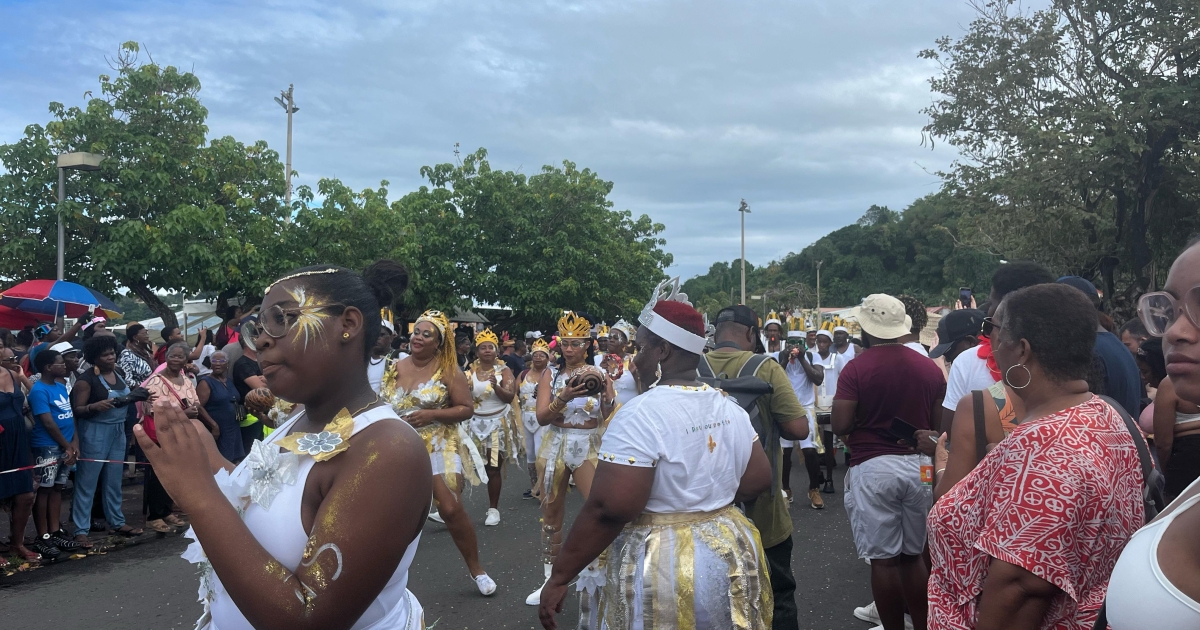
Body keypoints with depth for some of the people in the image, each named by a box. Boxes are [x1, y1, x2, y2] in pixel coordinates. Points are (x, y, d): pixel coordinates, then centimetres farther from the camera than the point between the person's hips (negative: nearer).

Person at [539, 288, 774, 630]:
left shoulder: (640, 414, -19)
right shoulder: (729, 408, 3)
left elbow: (609, 509, -23)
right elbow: (760, 479, 8)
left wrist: (559, 577, -16)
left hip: (661, 567, -7)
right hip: (731, 554, 7)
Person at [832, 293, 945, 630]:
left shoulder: (856, 368, -11)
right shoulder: (929, 367, 2)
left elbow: (839, 426, -13)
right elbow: (940, 424, 8)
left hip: (873, 467, -4)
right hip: (919, 465, 5)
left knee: (884, 558, 4)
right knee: (913, 555, 16)